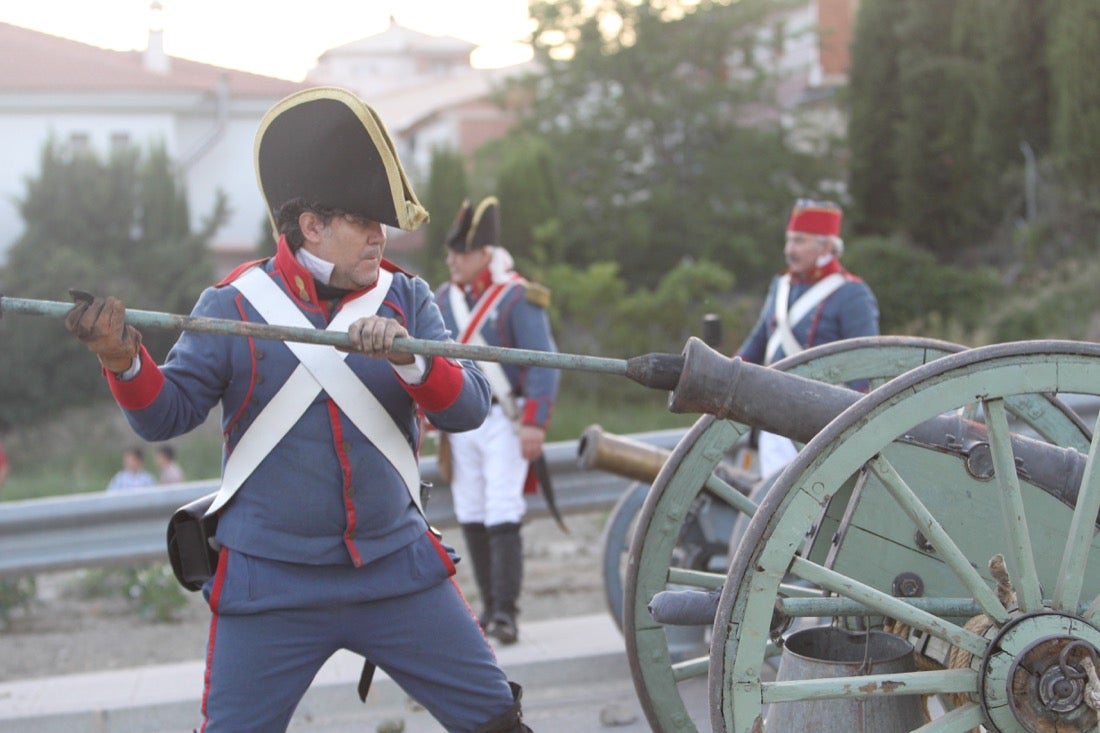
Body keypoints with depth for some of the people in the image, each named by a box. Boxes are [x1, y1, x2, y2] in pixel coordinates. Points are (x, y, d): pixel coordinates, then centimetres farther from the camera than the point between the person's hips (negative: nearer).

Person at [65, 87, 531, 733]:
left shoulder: (405, 299, 3)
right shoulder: (232, 307, -4)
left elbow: (468, 408, -7)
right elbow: (168, 414, -2)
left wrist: (408, 357, -26)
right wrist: (125, 360, -22)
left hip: (398, 571, 2)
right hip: (271, 585, -2)